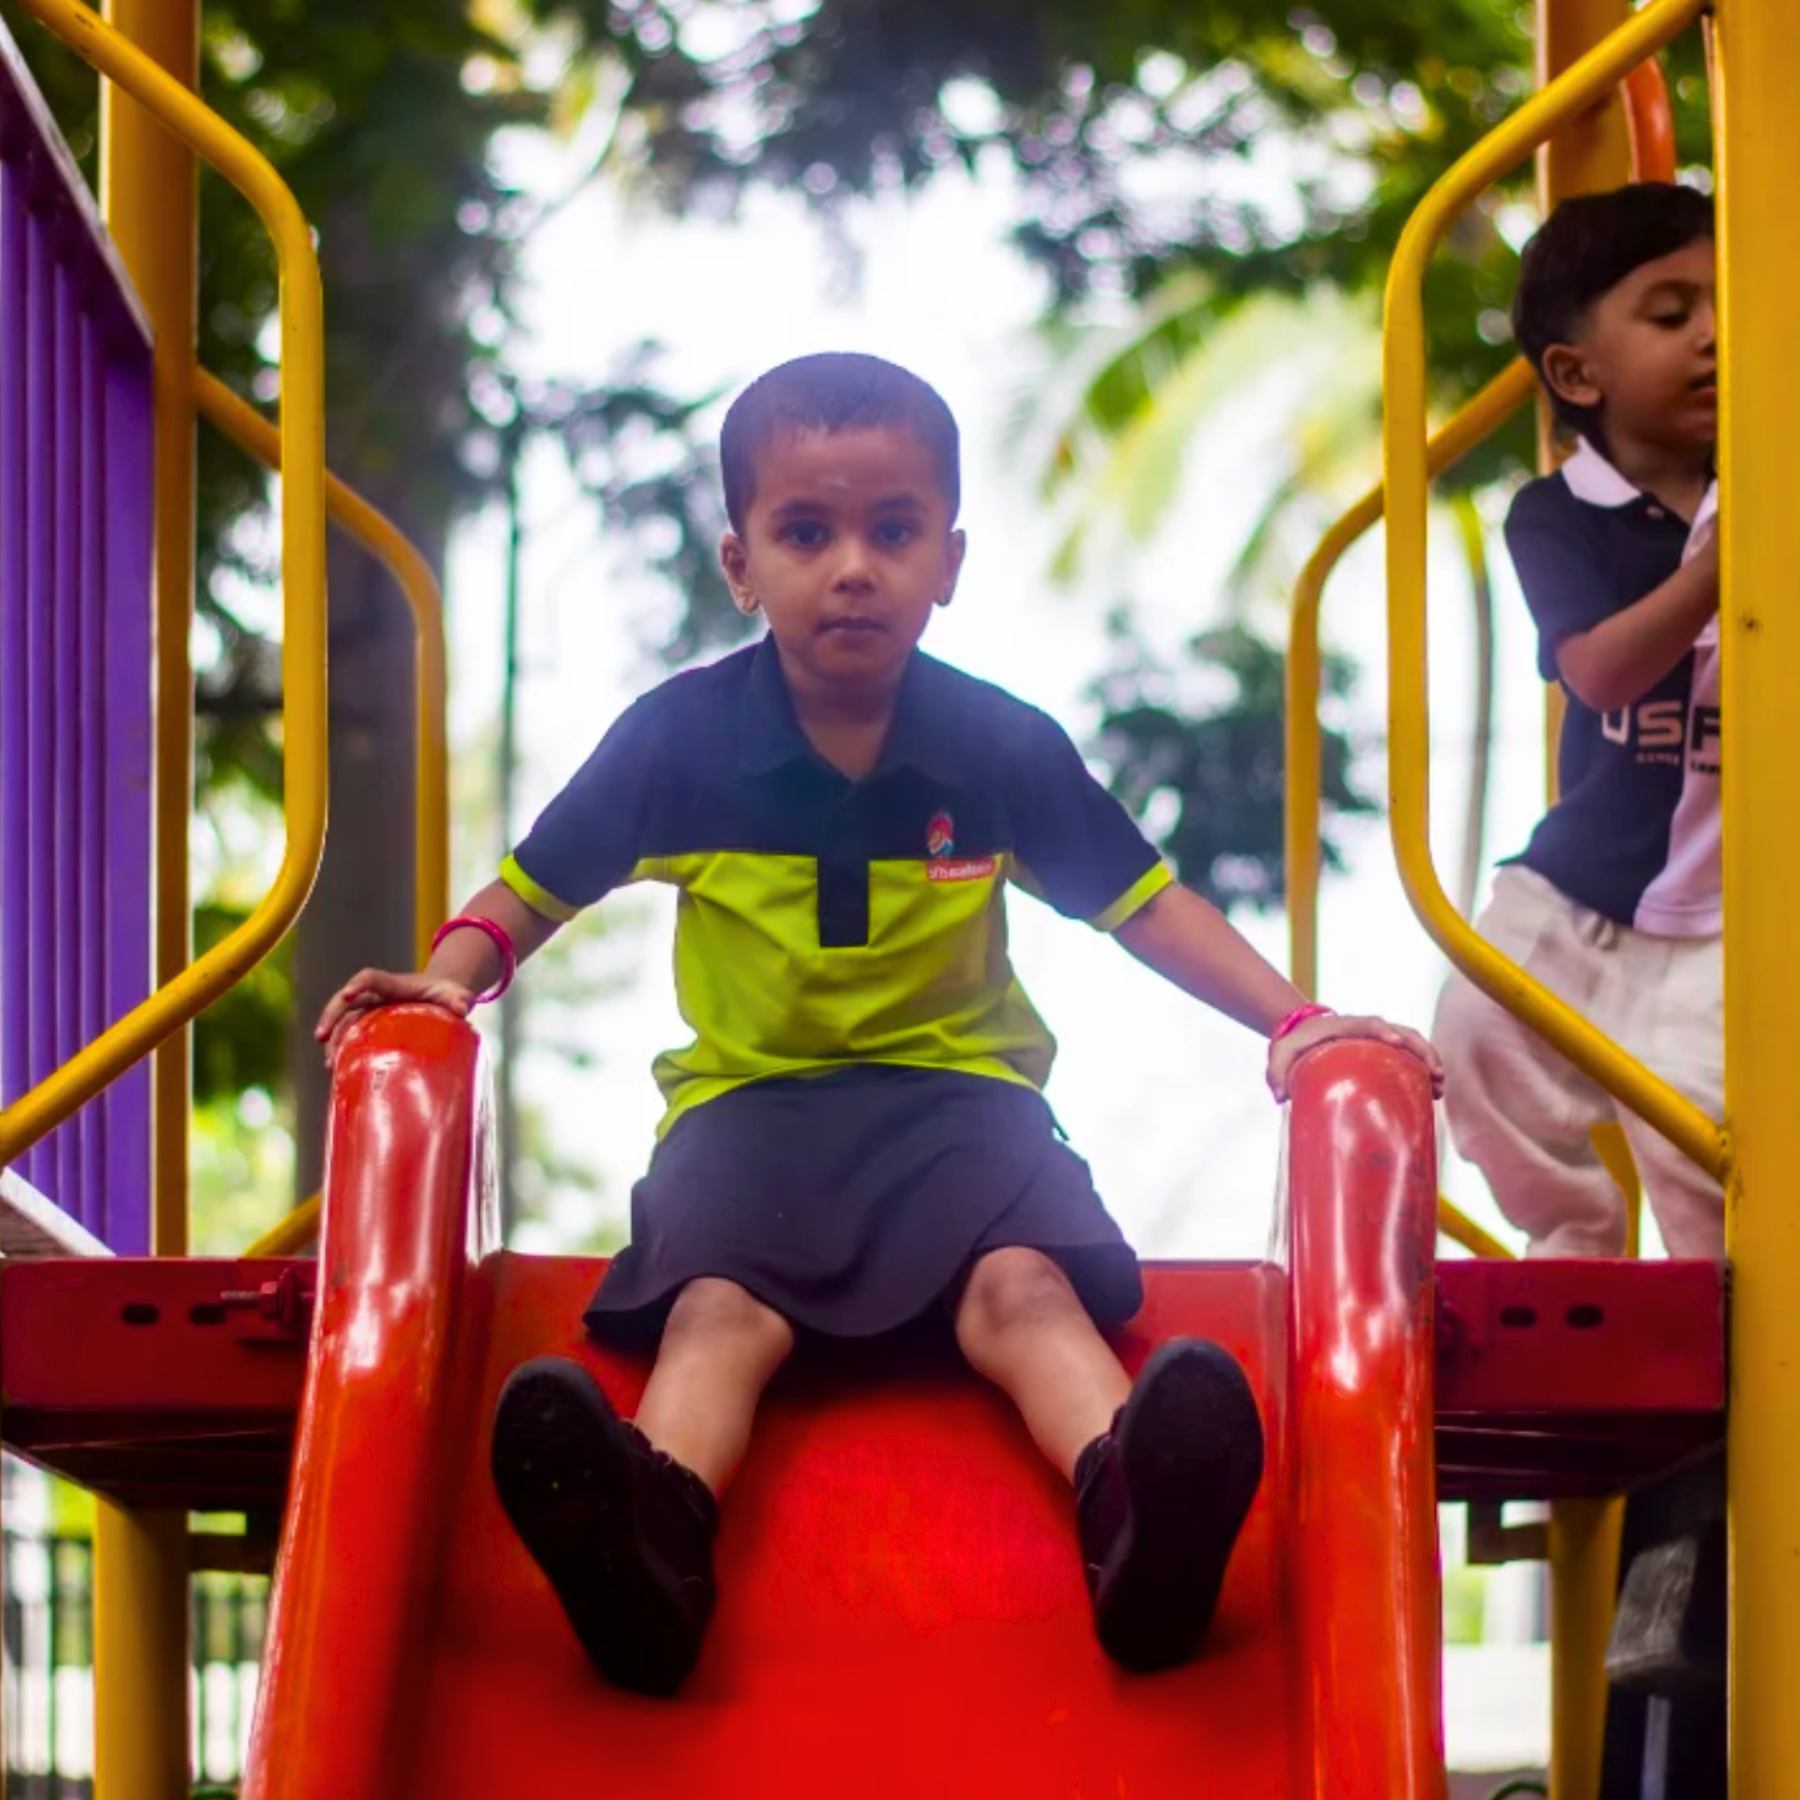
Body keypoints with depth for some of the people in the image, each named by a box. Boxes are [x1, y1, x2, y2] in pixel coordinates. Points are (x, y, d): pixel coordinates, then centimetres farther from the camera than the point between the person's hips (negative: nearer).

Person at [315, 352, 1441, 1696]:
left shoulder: (1003, 748, 1)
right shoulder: (677, 740, -1)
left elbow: (1144, 903, 8)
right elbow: (535, 890, 10)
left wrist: (1292, 1022, -3)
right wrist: (452, 977, -10)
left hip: (959, 1091, 1)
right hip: (747, 1098, -1)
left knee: (1025, 1285, -30)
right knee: (716, 1309, -31)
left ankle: (1136, 1512, -57)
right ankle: (655, 1532, -61)